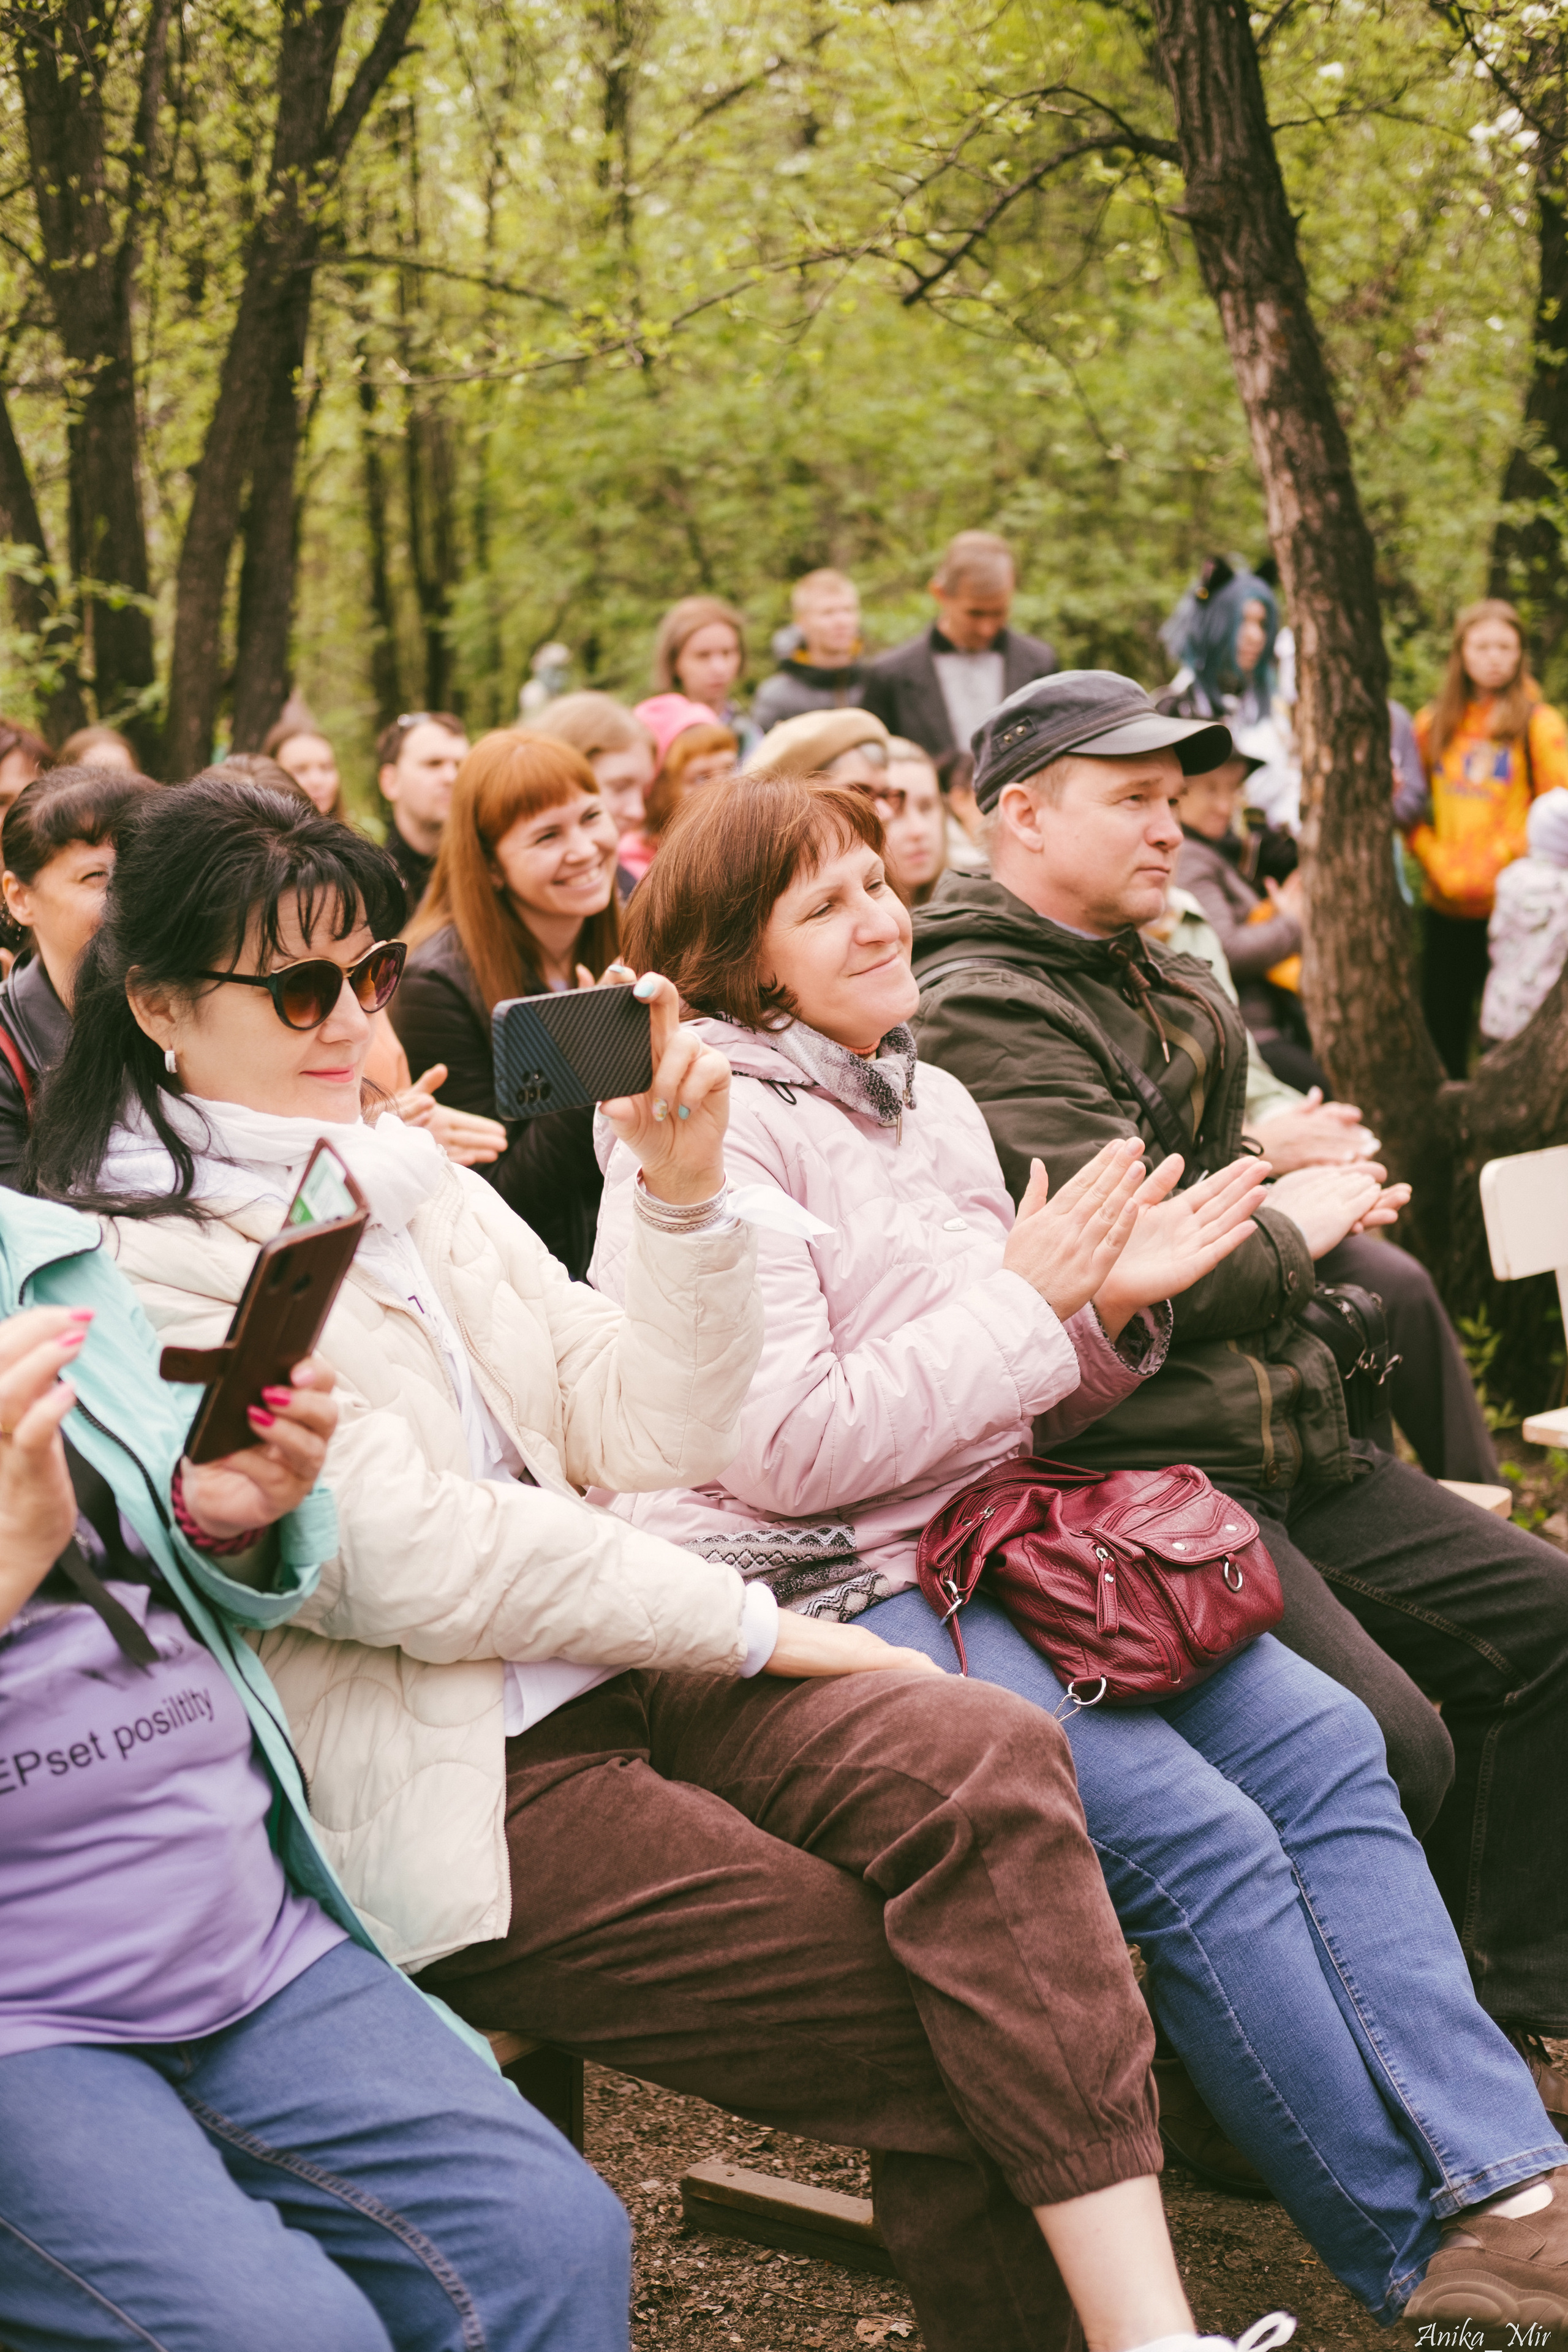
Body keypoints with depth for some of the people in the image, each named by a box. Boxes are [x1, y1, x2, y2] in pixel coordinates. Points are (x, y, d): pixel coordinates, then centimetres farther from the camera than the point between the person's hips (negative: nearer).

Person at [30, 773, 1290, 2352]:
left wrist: (685, 1196, -4)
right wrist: (757, 1629, -12)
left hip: (612, 1681, 7)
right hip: (445, 1793, -6)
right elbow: (410, 1557, -16)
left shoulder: (413, 1184, 16)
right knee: (930, 2025, -20)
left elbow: (648, 1438, 12)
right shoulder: (131, 1268, -9)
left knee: (989, 1763, -22)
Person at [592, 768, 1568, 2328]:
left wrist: (1114, 1308, -1)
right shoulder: (717, 1132, -9)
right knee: (1196, 1835, -21)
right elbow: (790, 1449, -17)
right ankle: (1425, 2260, -9)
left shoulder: (934, 1102, 17)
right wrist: (1034, 1300, -11)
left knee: (1323, 1744, -9)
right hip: (824, 1597, -8)